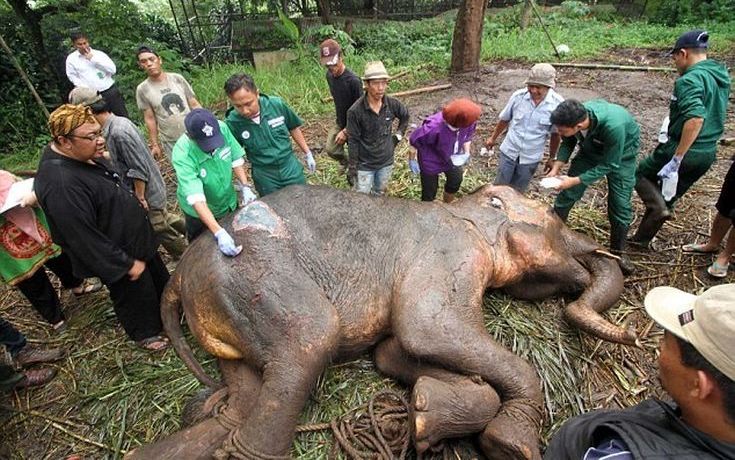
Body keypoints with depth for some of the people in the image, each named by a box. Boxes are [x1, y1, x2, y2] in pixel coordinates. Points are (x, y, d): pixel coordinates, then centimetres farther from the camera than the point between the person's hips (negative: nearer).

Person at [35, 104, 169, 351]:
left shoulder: (84, 155, -7)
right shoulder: (61, 185, -35)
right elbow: (83, 238, -29)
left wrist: (135, 204, 19)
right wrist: (126, 263, -21)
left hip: (136, 238, 9)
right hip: (117, 255, -9)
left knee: (159, 278, 27)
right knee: (136, 296, 15)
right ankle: (147, 333, 42)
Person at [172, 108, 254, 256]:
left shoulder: (222, 128, -25)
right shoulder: (182, 154, -35)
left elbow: (236, 158, -8)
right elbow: (196, 198, -40)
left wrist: (245, 187, -16)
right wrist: (219, 233, -47)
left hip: (229, 202, 4)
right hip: (199, 211, -4)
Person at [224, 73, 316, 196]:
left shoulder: (277, 104, -16)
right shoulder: (232, 123, -17)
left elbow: (294, 128, 2)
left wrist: (307, 154, 9)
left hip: (291, 168, 1)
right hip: (264, 177, -1)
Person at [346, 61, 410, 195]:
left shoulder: (392, 104, -12)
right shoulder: (355, 111, -23)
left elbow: (405, 116, 12)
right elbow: (353, 141, -15)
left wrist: (399, 135, 5)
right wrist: (352, 167, -10)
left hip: (386, 161, 4)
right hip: (364, 164, -3)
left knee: (379, 194, 23)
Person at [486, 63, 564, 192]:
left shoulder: (558, 104, -17)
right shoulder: (518, 96, -15)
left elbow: (556, 134, -5)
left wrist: (552, 158, 3)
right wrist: (493, 138, 14)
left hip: (531, 158, 0)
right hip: (509, 152, 1)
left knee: (516, 192, 16)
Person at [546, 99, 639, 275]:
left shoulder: (613, 126, -43)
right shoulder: (574, 117, -29)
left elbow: (609, 165, -31)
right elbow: (568, 143, -9)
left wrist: (575, 180, -34)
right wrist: (556, 168, -21)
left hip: (620, 154, -4)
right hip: (591, 148, 4)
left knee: (620, 205, -4)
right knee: (567, 194, 1)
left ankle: (618, 252, 17)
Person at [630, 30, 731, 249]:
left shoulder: (690, 79, -19)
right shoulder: (722, 76, 11)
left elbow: (696, 118, -31)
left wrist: (676, 159, -30)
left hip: (683, 151, -8)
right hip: (708, 154, 8)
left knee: (642, 173, 16)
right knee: (667, 196, 19)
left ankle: (660, 208, -7)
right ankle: (642, 238, 28)